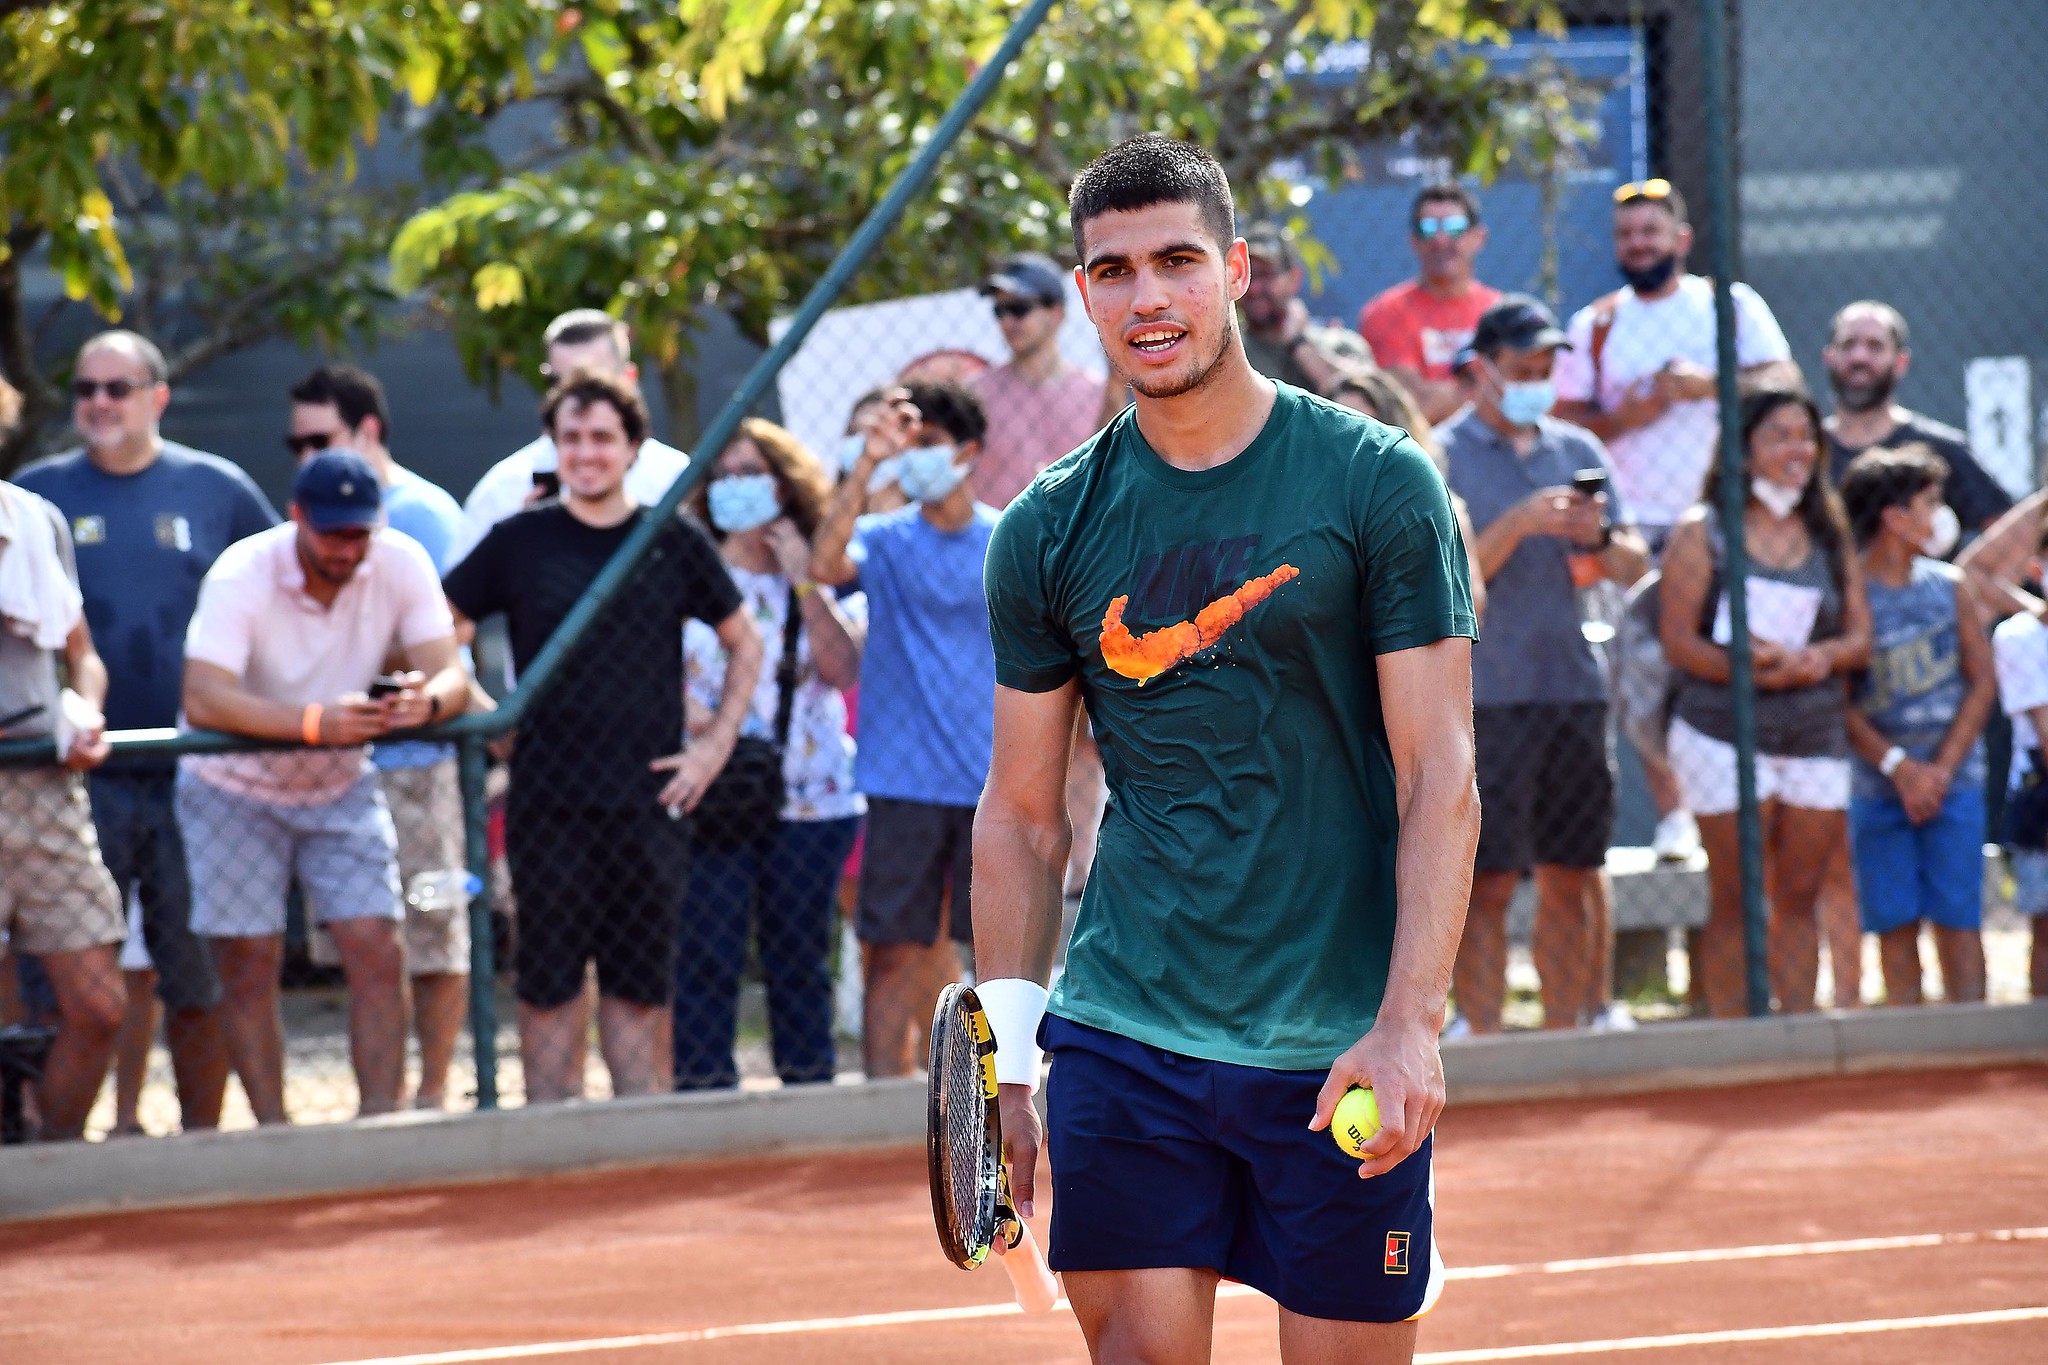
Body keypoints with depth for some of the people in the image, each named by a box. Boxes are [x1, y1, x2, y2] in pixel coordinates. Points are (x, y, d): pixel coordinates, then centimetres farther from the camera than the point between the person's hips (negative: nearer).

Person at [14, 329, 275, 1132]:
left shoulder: (218, 490, 7)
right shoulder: (37, 494, 6)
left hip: (195, 773, 1)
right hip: (82, 780, 0)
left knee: (200, 976, 3)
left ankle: (202, 1135, 12)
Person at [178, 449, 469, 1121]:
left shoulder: (402, 564, -14)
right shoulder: (240, 576, -25)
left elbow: (453, 676, -18)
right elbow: (202, 699, -37)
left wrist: (426, 701, -44)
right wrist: (316, 722, -50)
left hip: (342, 788, 3)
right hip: (234, 788, -3)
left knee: (377, 951, -9)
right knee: (251, 965, -4)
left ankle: (382, 1121, -3)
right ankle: (273, 1134, 5)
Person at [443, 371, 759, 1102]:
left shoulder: (675, 541, 6)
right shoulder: (520, 541, 3)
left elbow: (744, 643, 16)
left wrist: (715, 745, 7)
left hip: (650, 798, 1)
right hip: (547, 799, -1)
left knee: (642, 985, 5)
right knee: (549, 984, 1)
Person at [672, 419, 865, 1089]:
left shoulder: (823, 577, 8)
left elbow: (843, 669, -7)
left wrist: (804, 582, -8)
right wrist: (685, 714, -16)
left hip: (810, 799, 1)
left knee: (801, 958, 6)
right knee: (707, 958, -7)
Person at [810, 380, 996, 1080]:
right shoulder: (883, 539, 3)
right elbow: (825, 564, -19)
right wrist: (869, 462, -25)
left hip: (997, 784, 1)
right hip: (904, 780, 0)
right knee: (893, 950, -1)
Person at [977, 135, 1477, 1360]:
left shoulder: (1379, 485, -3)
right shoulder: (1048, 532, 6)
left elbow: (1440, 779, -6)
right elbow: (1023, 811, 12)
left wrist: (1409, 1025, -16)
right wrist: (1004, 1055, 4)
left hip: (1341, 1055, -2)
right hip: (1121, 1037, 2)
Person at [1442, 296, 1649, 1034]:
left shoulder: (1577, 449, 13)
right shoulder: (1441, 457, -2)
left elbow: (1634, 565, 11)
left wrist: (1599, 538, -9)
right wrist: (1520, 523, -21)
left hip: (1575, 689, 5)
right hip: (1488, 696, -5)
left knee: (1573, 874, 8)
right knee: (1488, 880, -6)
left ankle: (1566, 1034, 14)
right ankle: (1481, 1040, -5)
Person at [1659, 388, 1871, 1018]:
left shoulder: (1829, 534, 12)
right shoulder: (1701, 532, 0)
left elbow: (1860, 637, 9)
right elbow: (1679, 642, -7)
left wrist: (1814, 659, -13)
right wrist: (1750, 669, -22)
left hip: (1817, 739, 4)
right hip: (1725, 733, -4)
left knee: (1800, 900, 5)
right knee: (1735, 902, -4)